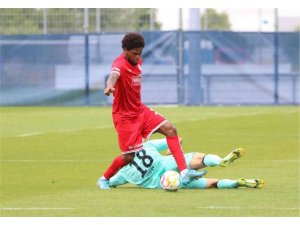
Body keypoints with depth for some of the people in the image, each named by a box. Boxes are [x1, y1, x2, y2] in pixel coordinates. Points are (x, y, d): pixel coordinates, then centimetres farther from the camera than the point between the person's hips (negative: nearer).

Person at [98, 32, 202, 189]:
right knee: (129, 156, -6)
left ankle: (184, 172, -9)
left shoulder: (138, 62, 4)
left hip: (140, 110, 8)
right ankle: (104, 179, 20)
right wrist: (110, 86, -69)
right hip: (125, 116, -8)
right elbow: (114, 74, -48)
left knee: (170, 129, -7)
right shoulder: (120, 64, -23)